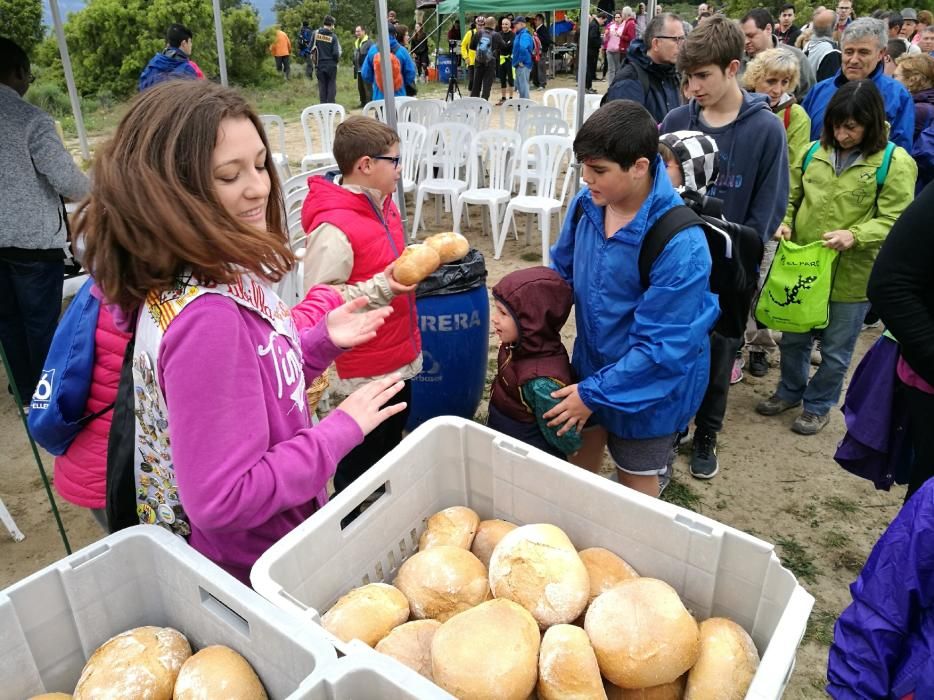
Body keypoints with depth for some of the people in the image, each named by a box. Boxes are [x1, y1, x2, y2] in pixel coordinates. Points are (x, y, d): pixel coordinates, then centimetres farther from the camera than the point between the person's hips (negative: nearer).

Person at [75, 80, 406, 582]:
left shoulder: (226, 273, -5)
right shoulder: (206, 317, -33)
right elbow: (223, 500, -31)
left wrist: (322, 341, -2)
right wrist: (343, 429, -23)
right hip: (249, 574, -8)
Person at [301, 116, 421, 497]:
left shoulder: (383, 205, 5)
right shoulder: (333, 228, -24)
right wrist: (380, 289, -30)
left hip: (400, 360, 9)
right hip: (364, 375, -9)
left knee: (392, 448, 24)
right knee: (361, 466, 9)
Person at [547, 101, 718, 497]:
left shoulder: (680, 244, -32)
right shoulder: (587, 204, -13)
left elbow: (663, 345, -28)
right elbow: (562, 270, 6)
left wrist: (594, 393, -23)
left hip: (649, 382, -6)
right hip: (593, 360, 6)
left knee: (635, 482, 16)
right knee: (582, 446, 26)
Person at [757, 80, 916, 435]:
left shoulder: (895, 162, -10)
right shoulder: (815, 150, 1)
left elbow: (894, 220, -12)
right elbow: (792, 196, 11)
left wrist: (855, 236, -28)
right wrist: (784, 221, -9)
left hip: (852, 275, -3)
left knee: (835, 350, 13)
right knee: (793, 337, 19)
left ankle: (819, 405, 34)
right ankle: (790, 391, 42)